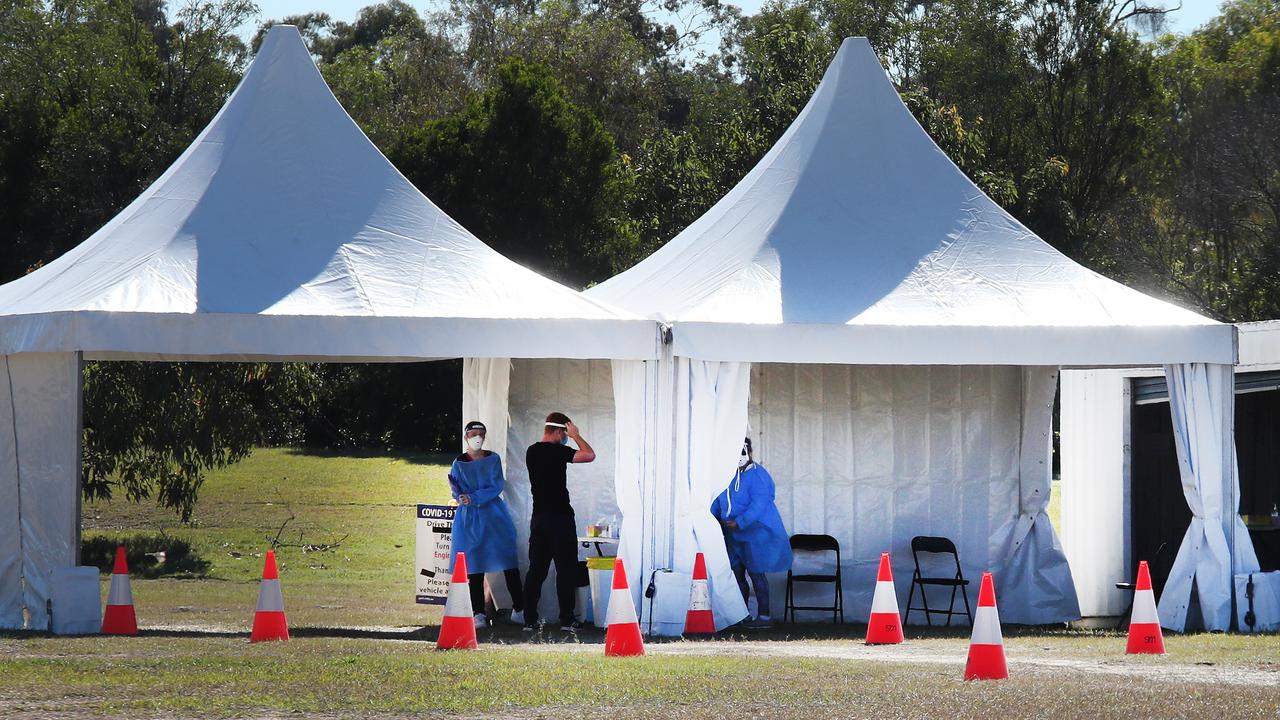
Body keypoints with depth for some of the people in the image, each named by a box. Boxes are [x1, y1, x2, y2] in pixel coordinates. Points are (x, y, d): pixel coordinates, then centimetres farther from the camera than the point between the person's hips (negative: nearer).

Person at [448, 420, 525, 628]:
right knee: (474, 566, -2)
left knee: (510, 563, -4)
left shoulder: (493, 459, 6)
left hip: (494, 516, 0)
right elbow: (458, 493, 1)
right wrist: (462, 497, -23)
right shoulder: (459, 464, 7)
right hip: (470, 518, 0)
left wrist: (474, 498, -17)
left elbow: (496, 487, -5)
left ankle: (518, 610, 1)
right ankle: (478, 613, 2)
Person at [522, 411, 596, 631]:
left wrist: (571, 437, 21)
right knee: (566, 568, 0)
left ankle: (529, 619, 4)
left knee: (536, 568, 7)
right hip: (560, 516, -7)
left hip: (539, 517, 7)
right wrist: (576, 436, -3)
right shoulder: (556, 451, -14)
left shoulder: (532, 452, 9)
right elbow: (590, 455, -17)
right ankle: (567, 619, 0)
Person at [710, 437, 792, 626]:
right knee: (736, 573, 8)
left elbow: (758, 504, -23)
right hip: (733, 536, 7)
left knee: (756, 573, -6)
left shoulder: (757, 475, -13)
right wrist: (711, 517, -4)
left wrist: (739, 522, -30)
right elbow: (719, 500, 15)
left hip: (755, 534, -7)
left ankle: (764, 615, -1)